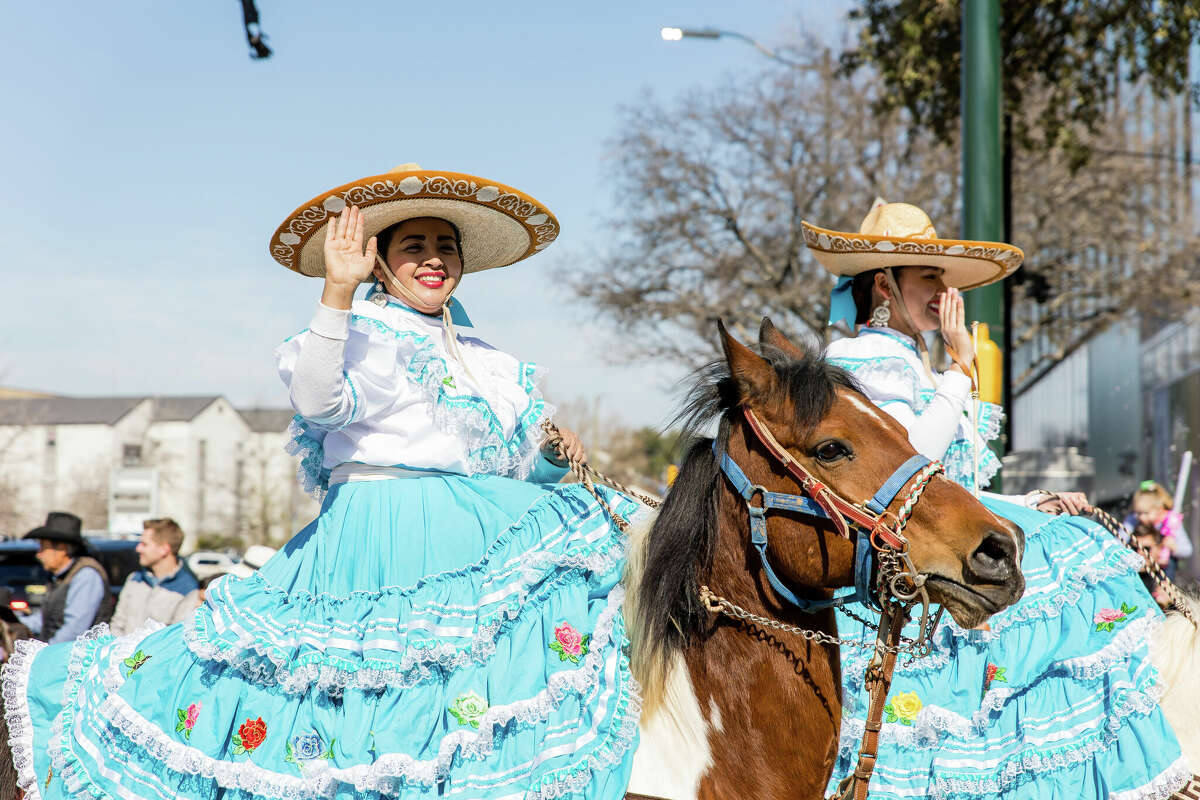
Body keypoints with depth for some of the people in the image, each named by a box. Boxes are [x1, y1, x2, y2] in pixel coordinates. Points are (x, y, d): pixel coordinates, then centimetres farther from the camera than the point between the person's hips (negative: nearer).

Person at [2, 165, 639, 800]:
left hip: (479, 532, 8)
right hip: (386, 541, -8)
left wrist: (550, 455, 6)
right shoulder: (368, 334, -4)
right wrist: (337, 290, -33)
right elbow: (319, 401, -26)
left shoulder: (477, 354, 20)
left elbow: (512, 464, 26)